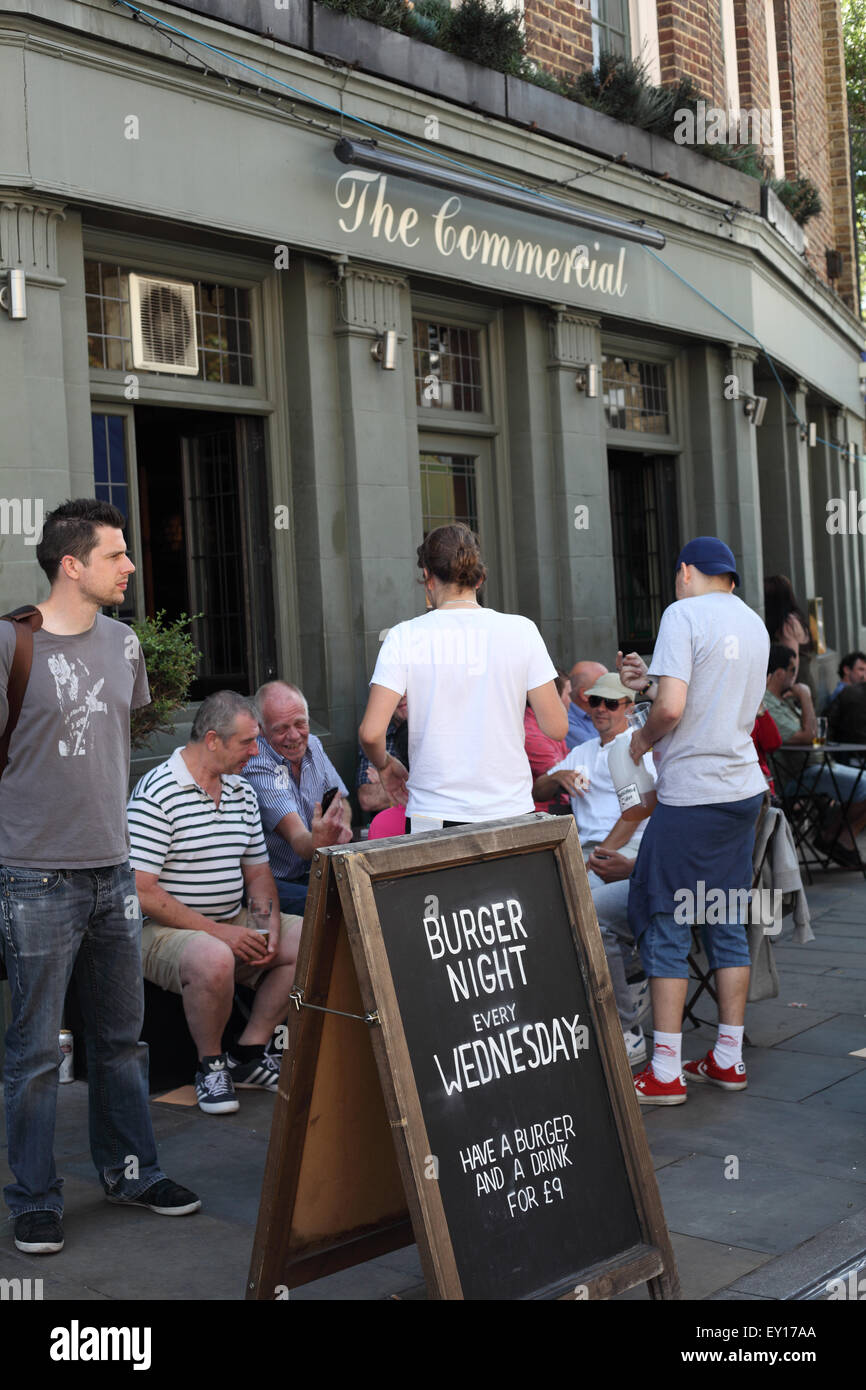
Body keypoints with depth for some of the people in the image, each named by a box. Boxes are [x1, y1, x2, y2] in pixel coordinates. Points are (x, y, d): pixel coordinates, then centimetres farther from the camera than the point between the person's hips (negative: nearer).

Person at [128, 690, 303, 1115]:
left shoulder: (243, 792, 10)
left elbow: (257, 870, 18)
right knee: (214, 960, -38)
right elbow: (141, 892, -21)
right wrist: (217, 931, -22)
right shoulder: (157, 794, -16)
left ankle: (249, 1052, 3)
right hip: (165, 930, -8)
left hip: (232, 923, 8)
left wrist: (269, 918, -4)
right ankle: (210, 1064, -10)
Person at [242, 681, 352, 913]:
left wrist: (342, 828, -11)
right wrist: (318, 843, -55)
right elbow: (297, 839, -30)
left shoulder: (312, 746, 5)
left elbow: (342, 802, 14)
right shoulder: (259, 769, -20)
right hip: (270, 882, -7)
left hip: (311, 873, 7)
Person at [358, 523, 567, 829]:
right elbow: (556, 727, 0)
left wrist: (385, 765, 11)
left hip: (433, 815, -1)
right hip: (511, 810, 1)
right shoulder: (521, 630, 0)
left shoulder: (405, 637, -4)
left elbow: (371, 732, -10)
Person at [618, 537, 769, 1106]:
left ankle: (666, 1073, 2)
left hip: (691, 794, -7)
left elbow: (672, 707, -19)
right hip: (745, 788, 8)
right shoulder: (754, 623, 14)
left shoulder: (683, 614, -9)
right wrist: (651, 681, 20)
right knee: (729, 925, 13)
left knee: (665, 928, -1)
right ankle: (729, 1059, 19)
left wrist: (643, 738, 0)